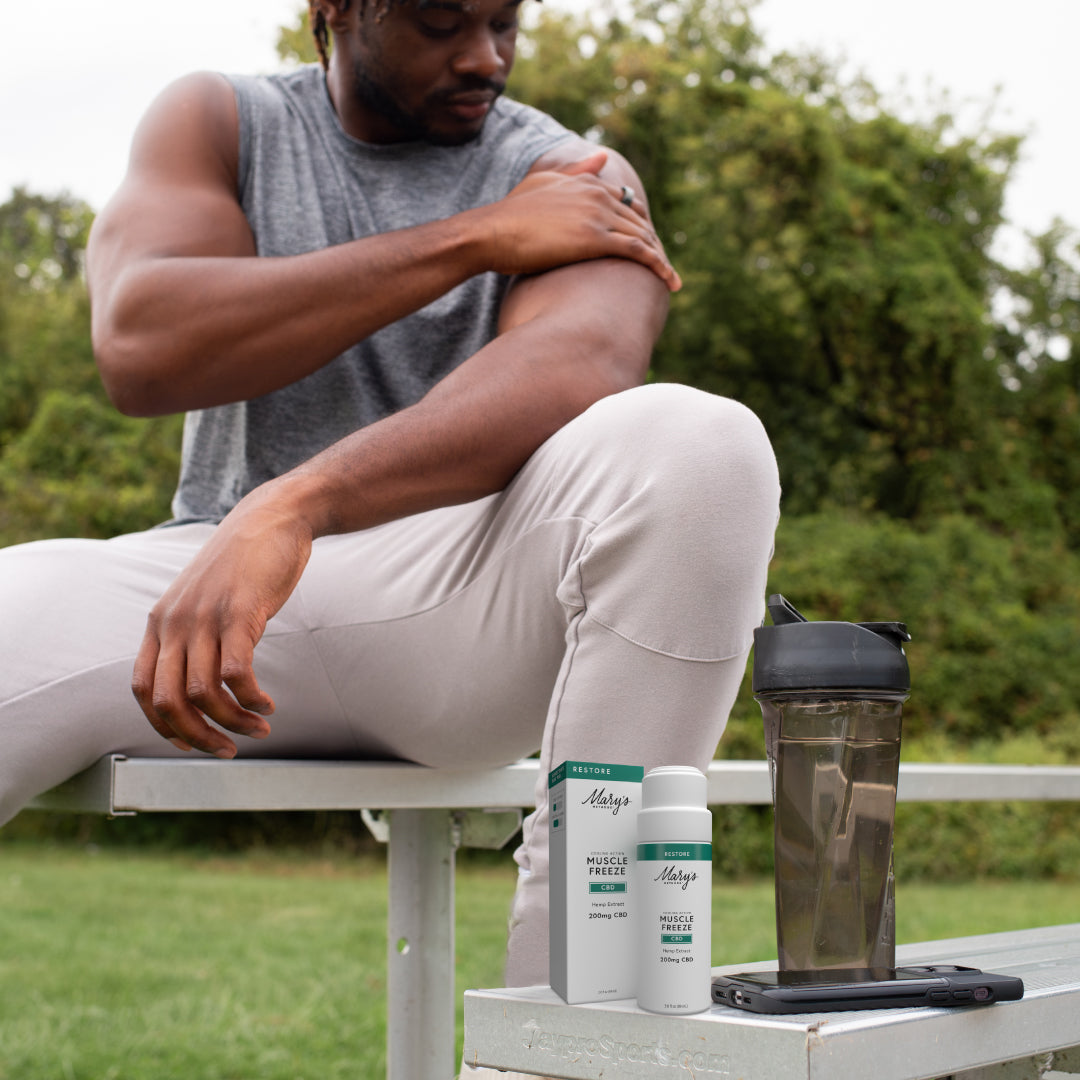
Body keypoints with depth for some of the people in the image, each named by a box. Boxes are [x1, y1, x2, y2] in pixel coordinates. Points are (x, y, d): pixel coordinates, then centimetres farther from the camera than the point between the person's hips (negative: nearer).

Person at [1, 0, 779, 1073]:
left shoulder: (572, 177, 5)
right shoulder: (217, 121, 11)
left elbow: (579, 366, -19)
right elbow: (141, 349, -9)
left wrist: (291, 504, -36)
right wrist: (471, 240, -9)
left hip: (470, 594, 0)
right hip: (221, 577, 1)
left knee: (697, 442, -30)